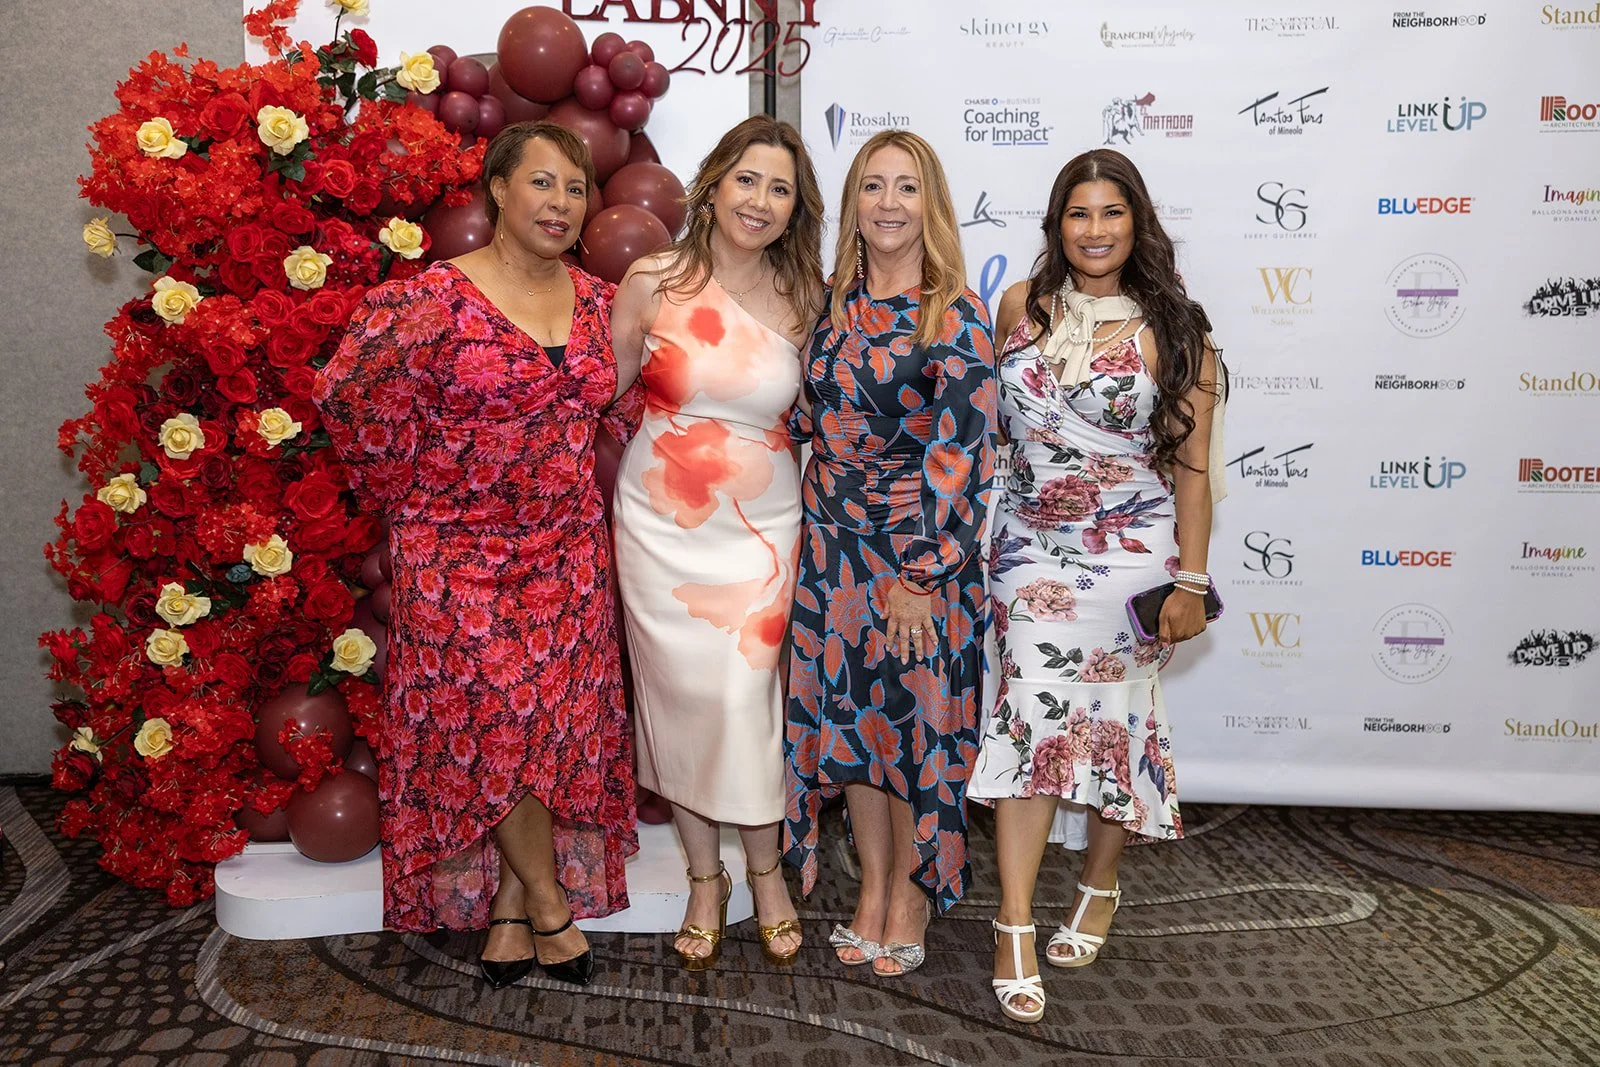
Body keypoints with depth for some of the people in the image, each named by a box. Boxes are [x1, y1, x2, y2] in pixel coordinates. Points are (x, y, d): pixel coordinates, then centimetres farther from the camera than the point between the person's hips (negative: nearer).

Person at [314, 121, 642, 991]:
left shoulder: (598, 301, 6)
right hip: (459, 550, -4)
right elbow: (352, 399, -7)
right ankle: (550, 903, 16)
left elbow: (618, 408, 20)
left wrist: (577, 495, 13)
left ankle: (509, 908, 23)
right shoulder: (433, 298, -10)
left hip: (567, 548, 5)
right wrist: (415, 500, -1)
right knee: (496, 716, -5)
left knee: (560, 718, 5)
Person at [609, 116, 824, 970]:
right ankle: (704, 876, 25)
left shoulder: (803, 300, 2)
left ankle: (765, 869, 21)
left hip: (760, 525, 0)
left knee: (744, 696, -3)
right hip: (661, 524, 0)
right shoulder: (653, 281, -3)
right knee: (680, 695, 5)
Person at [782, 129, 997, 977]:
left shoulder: (956, 318, -10)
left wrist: (922, 573, -17)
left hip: (922, 549, -5)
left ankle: (910, 891, 26)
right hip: (832, 543, 5)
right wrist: (820, 523, 10)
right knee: (846, 713, 11)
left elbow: (963, 453, -14)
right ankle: (871, 884, 29)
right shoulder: (835, 303, 7)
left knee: (915, 716, 6)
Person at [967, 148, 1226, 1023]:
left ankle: (1099, 887, 32)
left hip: (1133, 552, -1)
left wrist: (1191, 580, -6)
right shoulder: (1021, 306, 4)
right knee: (1031, 713, -5)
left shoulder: (1172, 330, -4)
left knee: (1116, 717, 8)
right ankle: (1015, 927, 2)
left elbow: (1192, 463, -3)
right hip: (1032, 547, 2)